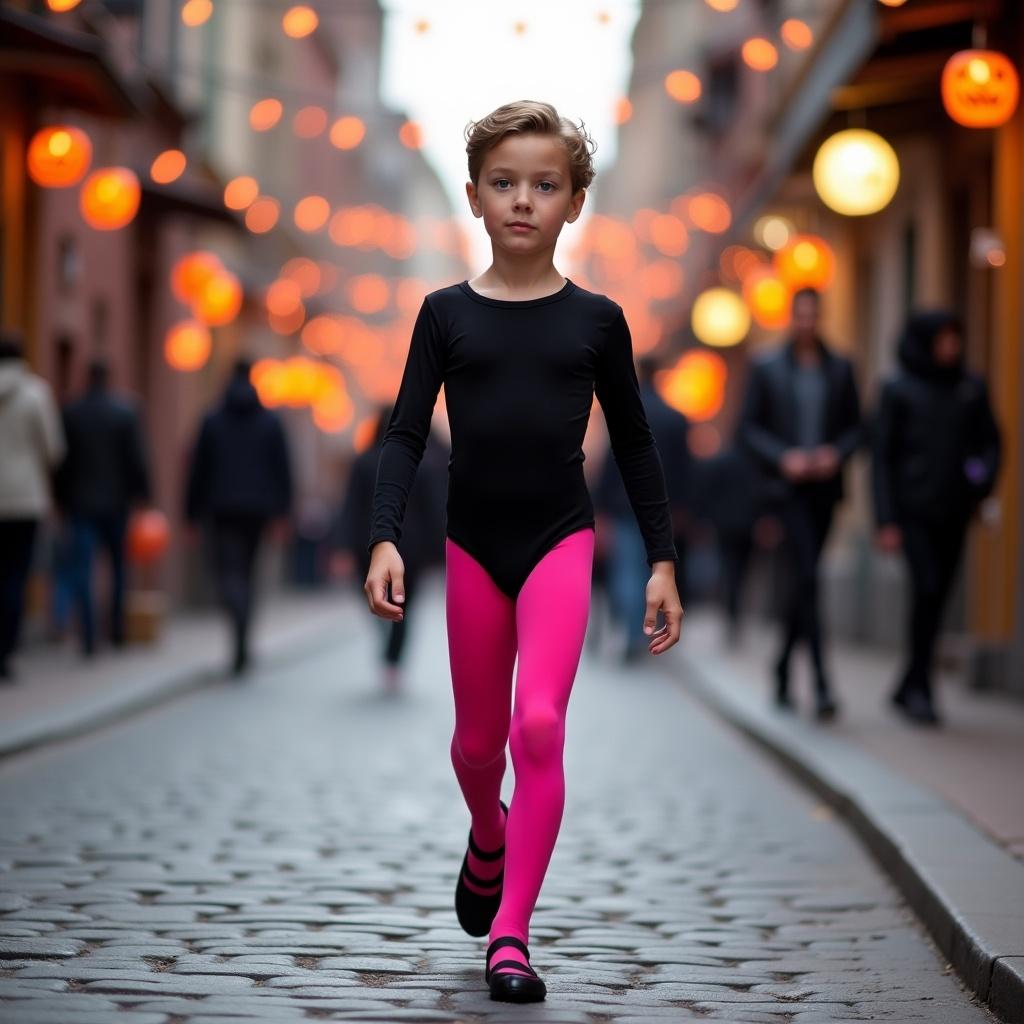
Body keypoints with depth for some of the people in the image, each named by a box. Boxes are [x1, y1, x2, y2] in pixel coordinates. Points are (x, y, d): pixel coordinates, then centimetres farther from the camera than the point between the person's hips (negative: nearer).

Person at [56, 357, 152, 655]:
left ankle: (88, 637, -13)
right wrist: (142, 495, 0)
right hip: (116, 501, 0)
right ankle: (117, 630, 17)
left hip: (80, 503, 0)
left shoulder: (69, 412, -1)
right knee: (119, 567, 15)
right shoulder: (126, 412, -5)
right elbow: (137, 459, -7)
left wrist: (61, 499, 10)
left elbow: (60, 461, 2)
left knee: (81, 569, -2)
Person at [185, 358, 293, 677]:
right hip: (258, 508, 2)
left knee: (228, 573, -4)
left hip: (221, 508, -2)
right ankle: (240, 651, 15)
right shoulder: (271, 421, 3)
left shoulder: (212, 420, 0)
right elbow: (282, 468, 0)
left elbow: (198, 468, 1)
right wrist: (282, 511, 3)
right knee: (245, 573, 14)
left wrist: (193, 512, 7)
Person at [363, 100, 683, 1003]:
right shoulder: (447, 313, 2)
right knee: (478, 740, 13)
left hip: (560, 540, -1)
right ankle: (488, 839, 47)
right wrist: (386, 539, -14)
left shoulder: (596, 319, 2)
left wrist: (663, 560, 5)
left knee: (539, 726, -18)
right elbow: (406, 433, -1)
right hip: (471, 545, 2)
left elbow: (635, 444, 8)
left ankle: (511, 933, -10)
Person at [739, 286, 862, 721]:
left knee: (801, 580, 13)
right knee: (806, 577, -16)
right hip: (787, 487, -4)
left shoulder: (840, 368, 9)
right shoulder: (767, 368, 1)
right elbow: (748, 427, 1)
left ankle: (783, 672, 28)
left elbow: (856, 426, 11)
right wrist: (782, 457, -14)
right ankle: (820, 681, -21)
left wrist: (837, 453, -8)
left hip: (824, 486, 4)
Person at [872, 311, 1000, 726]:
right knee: (927, 588, -17)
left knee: (938, 596, 5)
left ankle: (909, 689, 17)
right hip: (913, 510, -4)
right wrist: (886, 521, -8)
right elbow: (882, 456, -2)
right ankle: (920, 688, -9)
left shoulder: (972, 388, 8)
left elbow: (989, 440, 15)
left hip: (954, 513, 4)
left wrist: (984, 479, -6)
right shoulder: (898, 390, -1)